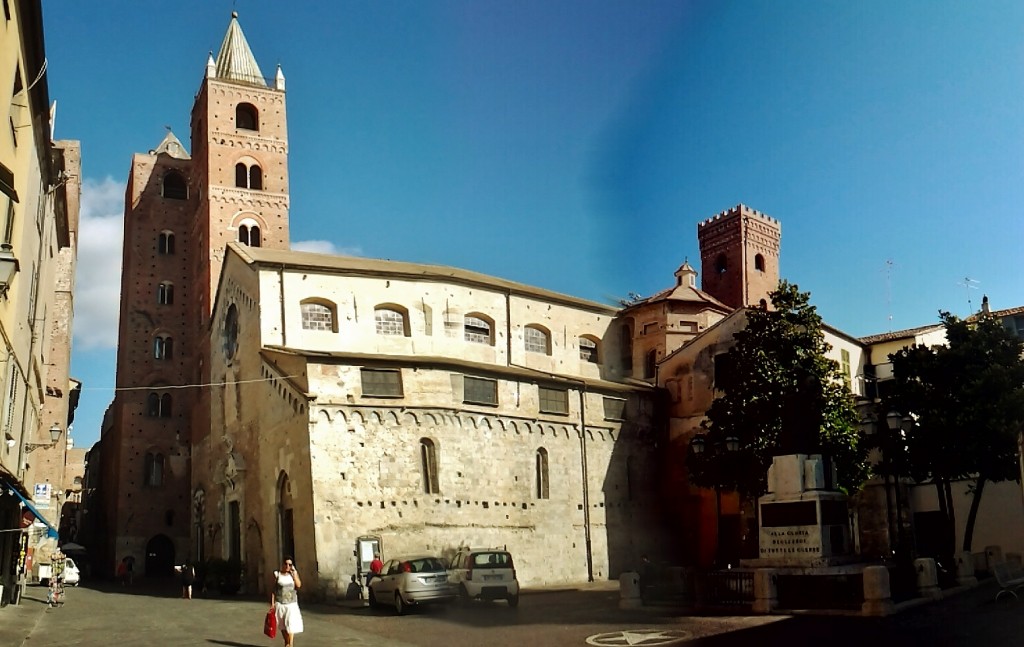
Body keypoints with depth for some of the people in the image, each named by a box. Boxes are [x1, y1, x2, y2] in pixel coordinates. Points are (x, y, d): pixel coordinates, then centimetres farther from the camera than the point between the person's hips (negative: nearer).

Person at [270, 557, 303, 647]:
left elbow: (299, 585, -11)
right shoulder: (277, 574, 0)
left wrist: (294, 573, -12)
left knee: (290, 624, -10)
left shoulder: (293, 574, 3)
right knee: (282, 626, 10)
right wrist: (272, 603, -5)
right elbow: (272, 589, 0)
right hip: (280, 603, 0)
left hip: (291, 603, 0)